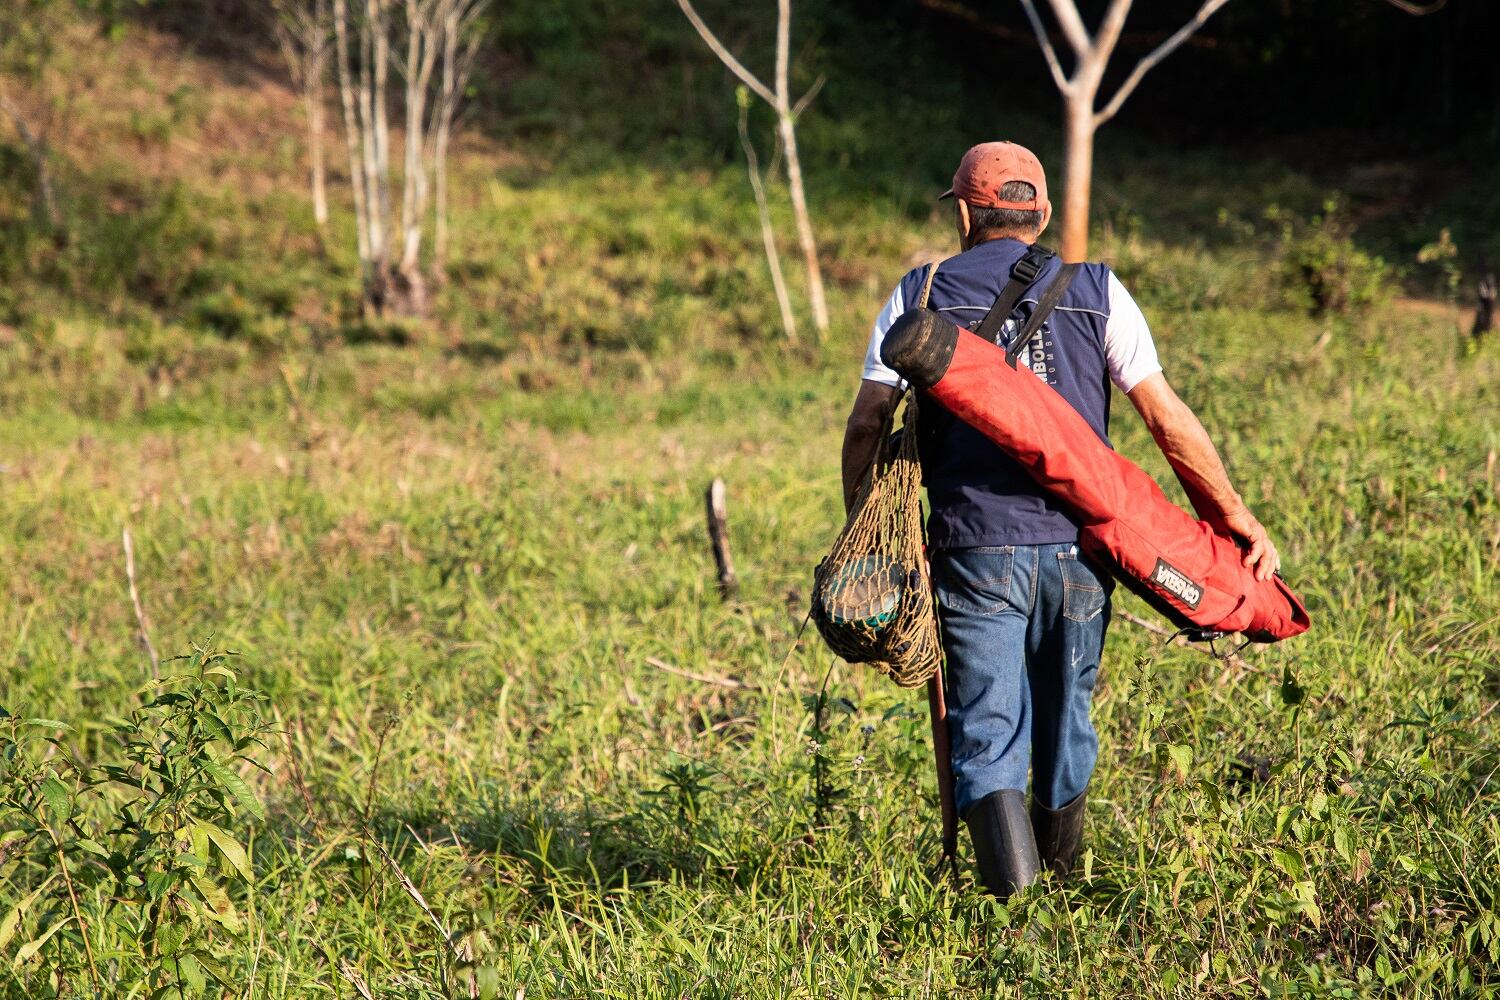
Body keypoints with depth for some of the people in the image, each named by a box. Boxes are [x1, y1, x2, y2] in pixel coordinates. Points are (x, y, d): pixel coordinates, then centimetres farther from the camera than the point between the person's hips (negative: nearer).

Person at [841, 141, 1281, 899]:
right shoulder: (1096, 292, 6)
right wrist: (1238, 517, 7)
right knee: (1065, 713, 20)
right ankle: (1060, 865, 38)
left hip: (974, 547, -1)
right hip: (1076, 544, 2)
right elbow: (1167, 418, 2)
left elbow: (868, 423, -2)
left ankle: (1009, 873, -22)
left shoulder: (918, 295, 5)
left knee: (986, 726, 1)